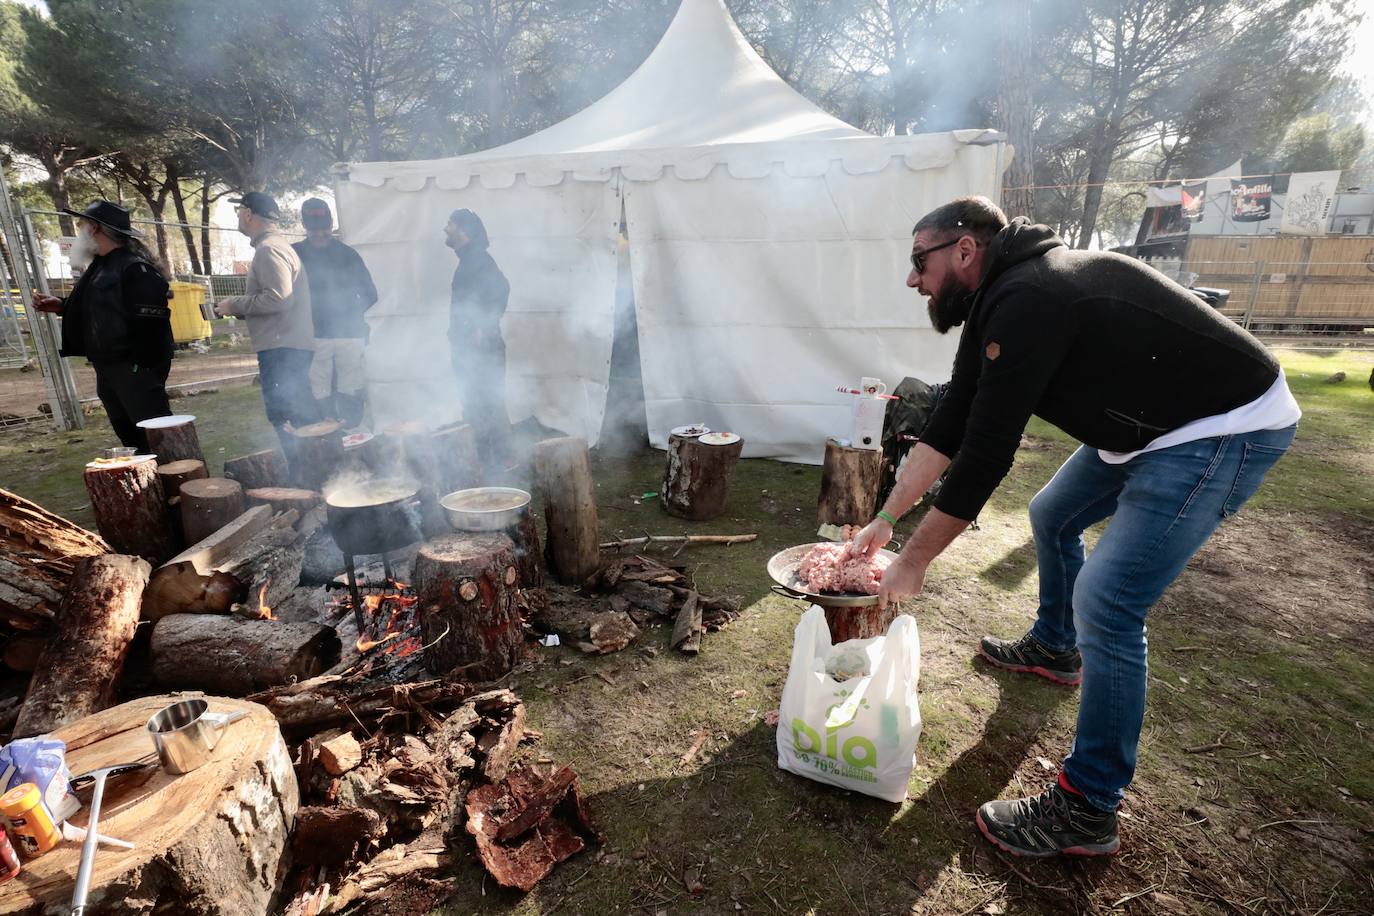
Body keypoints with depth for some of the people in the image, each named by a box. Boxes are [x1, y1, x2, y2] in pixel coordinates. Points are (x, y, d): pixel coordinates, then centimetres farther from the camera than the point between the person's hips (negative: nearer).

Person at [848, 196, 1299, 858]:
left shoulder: (1026, 302, -28)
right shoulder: (997, 301, 3)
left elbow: (985, 456, -28)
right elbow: (949, 425, 5)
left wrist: (912, 562, -19)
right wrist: (885, 519, 6)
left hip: (1226, 429, -10)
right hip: (1145, 424, 10)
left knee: (1105, 603, -15)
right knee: (1052, 516, 22)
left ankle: (1088, 811, 0)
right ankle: (1055, 648, 44)